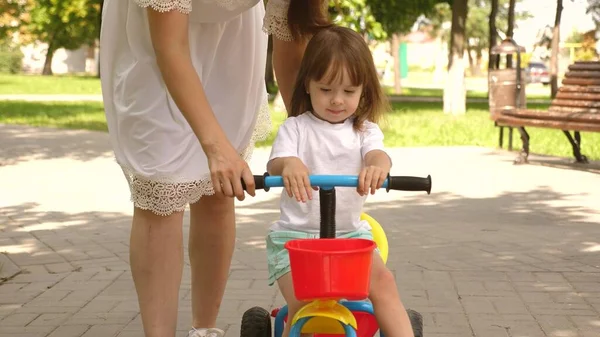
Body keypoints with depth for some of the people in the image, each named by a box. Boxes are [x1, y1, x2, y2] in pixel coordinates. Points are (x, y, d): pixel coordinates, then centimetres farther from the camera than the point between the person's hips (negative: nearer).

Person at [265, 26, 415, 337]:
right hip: (295, 233, -2)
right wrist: (289, 164, -42)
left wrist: (377, 165, -42)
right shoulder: (295, 127, 1)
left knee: (382, 281, -20)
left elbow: (377, 153, -15)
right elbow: (274, 164, -16)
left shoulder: (364, 130, 6)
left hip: (350, 232, 2)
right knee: (303, 302, -19)